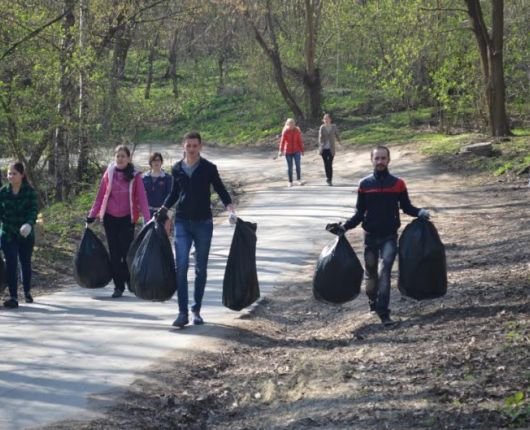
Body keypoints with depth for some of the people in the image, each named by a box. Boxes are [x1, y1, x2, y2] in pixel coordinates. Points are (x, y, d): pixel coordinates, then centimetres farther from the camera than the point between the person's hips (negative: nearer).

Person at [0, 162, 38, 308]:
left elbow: (33, 210, -15)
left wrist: (29, 224, -34)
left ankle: (27, 292, 34)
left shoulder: (30, 191, -6)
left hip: (26, 234, 0)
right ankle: (13, 297, -10)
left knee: (25, 263, 14)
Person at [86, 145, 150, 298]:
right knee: (114, 254, 3)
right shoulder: (109, 173, 3)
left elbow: (142, 198, -7)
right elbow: (100, 196, 7)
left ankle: (131, 282, 16)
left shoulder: (135, 176, -3)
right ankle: (118, 286, 9)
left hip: (127, 218, -2)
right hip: (110, 218, 2)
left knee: (127, 251, -3)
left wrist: (147, 220, -15)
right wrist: (91, 216, 3)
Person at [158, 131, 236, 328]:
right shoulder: (177, 169, 5)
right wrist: (162, 210, 11)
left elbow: (220, 190, 1)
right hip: (182, 223, 1)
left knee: (201, 268, 6)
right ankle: (183, 313, -11)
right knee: (181, 266, -11)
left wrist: (230, 208, -14)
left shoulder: (209, 168, -2)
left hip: (203, 223, -1)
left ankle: (197, 310, 17)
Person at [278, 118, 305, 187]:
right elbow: (282, 141, -12)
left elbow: (300, 141, 6)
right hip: (288, 151, -1)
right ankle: (290, 182, 10)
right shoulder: (285, 132, -5)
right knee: (290, 167, 3)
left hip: (296, 151, 1)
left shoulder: (297, 131, 1)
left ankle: (299, 180, -1)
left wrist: (302, 150, 7)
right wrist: (281, 151, -23)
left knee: (298, 165, -11)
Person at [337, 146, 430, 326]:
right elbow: (359, 213, 7)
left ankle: (383, 312, -17)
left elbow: (406, 207, 8)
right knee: (371, 272, 10)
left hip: (389, 236, -2)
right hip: (370, 236, 2)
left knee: (384, 270, -15)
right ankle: (373, 303, 32)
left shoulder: (398, 183, 0)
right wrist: (346, 226, -7)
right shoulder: (364, 184, 3)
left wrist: (420, 212, -12)